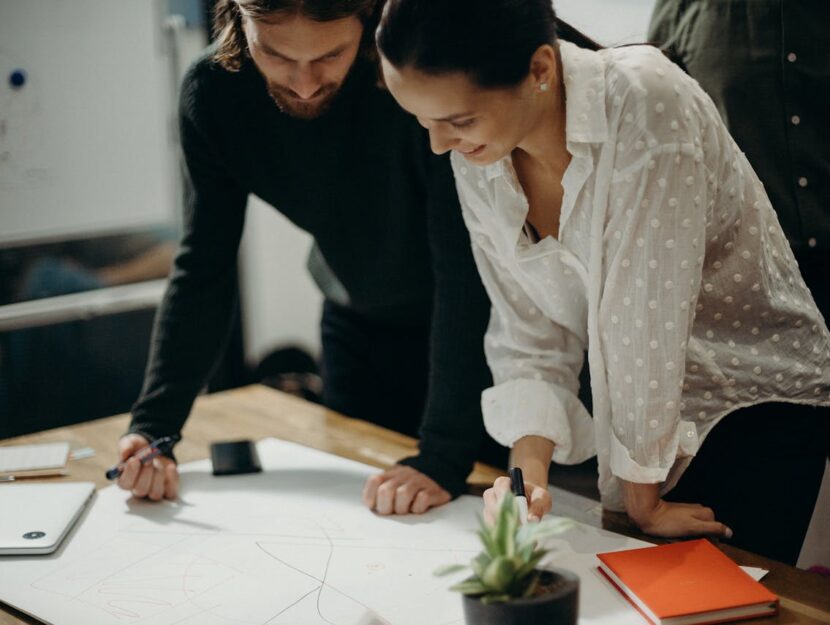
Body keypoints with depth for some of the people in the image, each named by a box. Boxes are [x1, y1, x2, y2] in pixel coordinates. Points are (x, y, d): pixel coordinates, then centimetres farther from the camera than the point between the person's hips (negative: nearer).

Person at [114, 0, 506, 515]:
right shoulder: (213, 92, -18)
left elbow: (466, 270, -33)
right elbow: (203, 271, -12)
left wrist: (444, 457, -36)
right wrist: (153, 426, -22)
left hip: (476, 324, -3)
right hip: (358, 327, 4)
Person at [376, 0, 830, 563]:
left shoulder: (647, 101, -28)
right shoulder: (475, 159, -8)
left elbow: (646, 311, -25)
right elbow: (531, 338, -4)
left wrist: (643, 500, -18)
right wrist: (531, 478, -19)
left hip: (761, 402, -5)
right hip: (640, 407, 5)